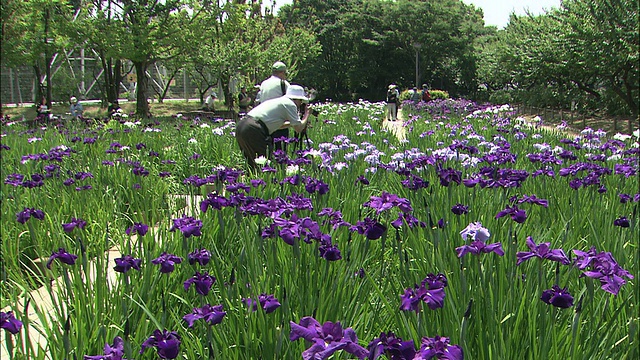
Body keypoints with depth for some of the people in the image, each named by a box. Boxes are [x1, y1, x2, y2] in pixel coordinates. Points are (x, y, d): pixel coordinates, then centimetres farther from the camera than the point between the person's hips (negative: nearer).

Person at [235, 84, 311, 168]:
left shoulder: (279, 101, 26)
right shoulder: (290, 104, 2)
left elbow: (277, 125, 39)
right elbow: (298, 129, 2)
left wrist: (292, 123, 46)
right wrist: (306, 114, 17)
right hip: (253, 129, -9)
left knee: (253, 164, 18)